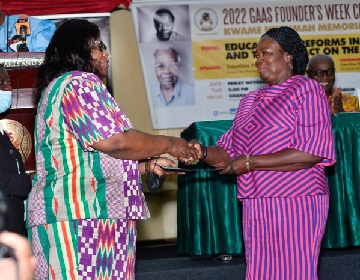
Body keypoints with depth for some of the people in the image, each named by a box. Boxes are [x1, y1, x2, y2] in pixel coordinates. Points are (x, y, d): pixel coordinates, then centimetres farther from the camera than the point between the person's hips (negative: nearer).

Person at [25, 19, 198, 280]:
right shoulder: (81, 83, -8)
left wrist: (147, 165, 20)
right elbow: (115, 142, -17)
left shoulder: (57, 88, 25)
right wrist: (169, 144, -2)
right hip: (82, 216, -10)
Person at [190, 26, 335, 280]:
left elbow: (312, 152, -14)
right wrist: (204, 153, -5)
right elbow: (228, 153, 18)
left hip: (295, 203, -6)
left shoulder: (306, 89, -3)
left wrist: (250, 162, -14)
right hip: (257, 207, 6)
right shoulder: (250, 101, 18)